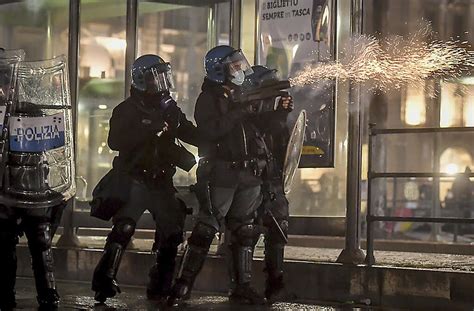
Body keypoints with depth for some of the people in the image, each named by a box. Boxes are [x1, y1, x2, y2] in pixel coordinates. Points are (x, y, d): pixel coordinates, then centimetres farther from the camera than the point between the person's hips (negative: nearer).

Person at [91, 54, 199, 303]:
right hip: (135, 182, -6)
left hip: (162, 182, 6)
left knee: (172, 234, 2)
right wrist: (149, 131, -29)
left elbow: (193, 135, 16)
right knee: (122, 231, -15)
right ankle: (104, 282, -9)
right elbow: (115, 142, -21)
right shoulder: (127, 110, -6)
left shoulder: (170, 109, 11)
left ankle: (159, 288, 13)